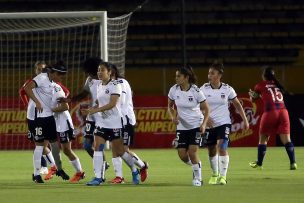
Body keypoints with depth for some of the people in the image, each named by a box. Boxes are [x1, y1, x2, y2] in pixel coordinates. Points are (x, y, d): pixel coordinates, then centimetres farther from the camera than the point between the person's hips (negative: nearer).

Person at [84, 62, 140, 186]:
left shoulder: (115, 85, -12)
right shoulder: (99, 86, 11)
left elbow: (112, 104, -22)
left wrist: (95, 110, -28)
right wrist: (90, 110, 2)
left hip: (114, 123, -6)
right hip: (101, 122, 6)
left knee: (119, 151, 1)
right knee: (97, 147, -9)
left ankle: (135, 171, 25)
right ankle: (98, 177, -10)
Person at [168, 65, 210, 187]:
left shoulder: (196, 92, -16)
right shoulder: (174, 90, -6)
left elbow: (206, 109, -6)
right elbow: (170, 106, 10)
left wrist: (204, 124, -18)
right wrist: (173, 117, -9)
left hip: (196, 125, -4)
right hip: (182, 126, 4)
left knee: (192, 152, -15)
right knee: (182, 155, -3)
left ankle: (198, 178, 4)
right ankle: (196, 166, 30)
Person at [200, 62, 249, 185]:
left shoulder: (227, 90, -4)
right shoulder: (204, 89, -4)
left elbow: (237, 105, 7)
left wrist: (245, 120, 8)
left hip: (223, 123, -2)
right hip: (209, 124, 2)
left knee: (222, 147, -19)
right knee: (211, 151, 11)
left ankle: (223, 176, -15)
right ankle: (215, 175, 33)